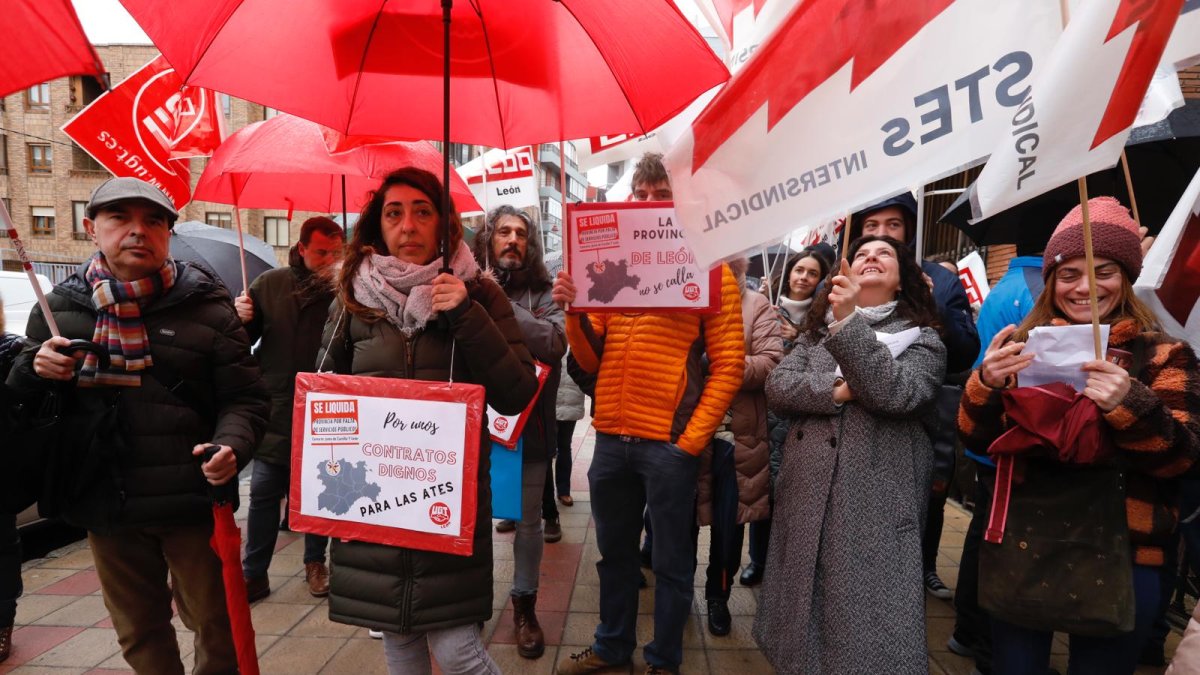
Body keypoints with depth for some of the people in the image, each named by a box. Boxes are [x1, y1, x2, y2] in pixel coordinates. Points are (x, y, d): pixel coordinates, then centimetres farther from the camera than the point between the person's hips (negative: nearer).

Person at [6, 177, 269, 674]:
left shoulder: (206, 307, -5)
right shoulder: (59, 308, 5)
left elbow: (245, 400, -6)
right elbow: (14, 395, 12)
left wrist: (230, 446, -26)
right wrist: (33, 369, -10)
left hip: (192, 502, -3)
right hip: (105, 504, 3)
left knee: (215, 623, 12)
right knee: (138, 632, 21)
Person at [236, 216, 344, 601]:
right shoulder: (270, 284, 3)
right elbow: (245, 338, 13)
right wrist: (242, 318, -8)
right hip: (275, 408, 2)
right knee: (263, 493, 7)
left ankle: (315, 563, 32)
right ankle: (254, 573, 22)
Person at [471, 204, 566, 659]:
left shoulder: (542, 293, -3)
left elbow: (555, 342, -20)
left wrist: (497, 301, -20)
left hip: (528, 427, 0)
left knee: (528, 521, 13)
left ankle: (525, 606, 35)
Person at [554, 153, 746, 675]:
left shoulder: (711, 271, -3)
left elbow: (729, 364, -7)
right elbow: (591, 361, 8)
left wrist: (692, 438, -12)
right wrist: (574, 311, -10)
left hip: (669, 442, -4)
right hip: (610, 437, 4)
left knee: (670, 562, 11)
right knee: (614, 553, 19)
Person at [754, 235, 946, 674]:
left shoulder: (921, 337, 2)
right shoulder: (816, 332, 13)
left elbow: (898, 394, -18)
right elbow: (777, 387, 0)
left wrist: (849, 321, -24)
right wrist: (836, 391, -15)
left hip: (877, 503, -3)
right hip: (807, 494, 4)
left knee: (868, 621, 2)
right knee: (804, 608, 15)